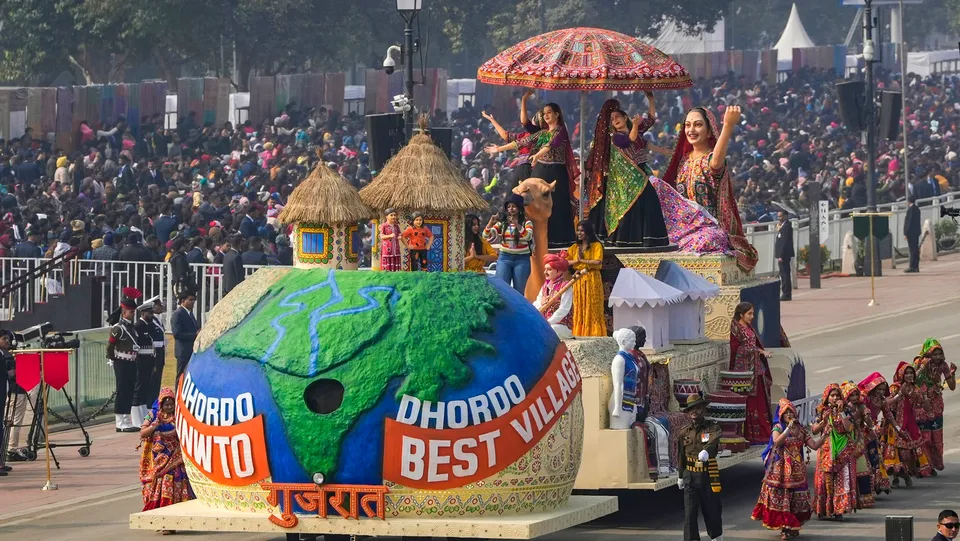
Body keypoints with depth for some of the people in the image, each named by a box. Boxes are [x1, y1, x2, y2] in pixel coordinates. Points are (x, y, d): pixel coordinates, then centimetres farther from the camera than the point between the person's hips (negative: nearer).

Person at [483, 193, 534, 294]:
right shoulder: (502, 222, 8)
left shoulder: (526, 222, 2)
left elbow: (528, 236, -18)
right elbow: (486, 236, 1)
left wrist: (516, 224, -31)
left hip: (521, 259, -2)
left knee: (519, 292, 0)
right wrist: (491, 222, -16)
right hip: (504, 258, 2)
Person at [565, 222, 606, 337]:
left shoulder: (596, 246, -1)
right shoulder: (574, 247, 14)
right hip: (578, 280, 5)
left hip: (592, 280, -5)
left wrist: (582, 260, -8)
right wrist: (577, 261, -9)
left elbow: (598, 262, -14)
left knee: (592, 309, -5)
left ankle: (594, 335, -5)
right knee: (579, 309, 3)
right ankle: (579, 335, 4)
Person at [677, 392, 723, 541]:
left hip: (708, 476, -2)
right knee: (690, 512, -2)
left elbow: (713, 440, -28)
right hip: (690, 477, 2)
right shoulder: (685, 433, 6)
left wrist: (706, 451, -50)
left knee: (712, 509, 9)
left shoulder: (712, 427, -5)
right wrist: (680, 476, 20)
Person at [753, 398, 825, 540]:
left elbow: (814, 445, 7)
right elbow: (777, 442, -20)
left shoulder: (800, 429, 10)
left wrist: (824, 437, -8)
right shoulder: (778, 428, 1)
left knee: (796, 499, 3)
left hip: (796, 470, 3)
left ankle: (793, 527, 11)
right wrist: (788, 429, -25)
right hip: (780, 469, -3)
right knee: (781, 497, -7)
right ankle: (785, 527, -4)